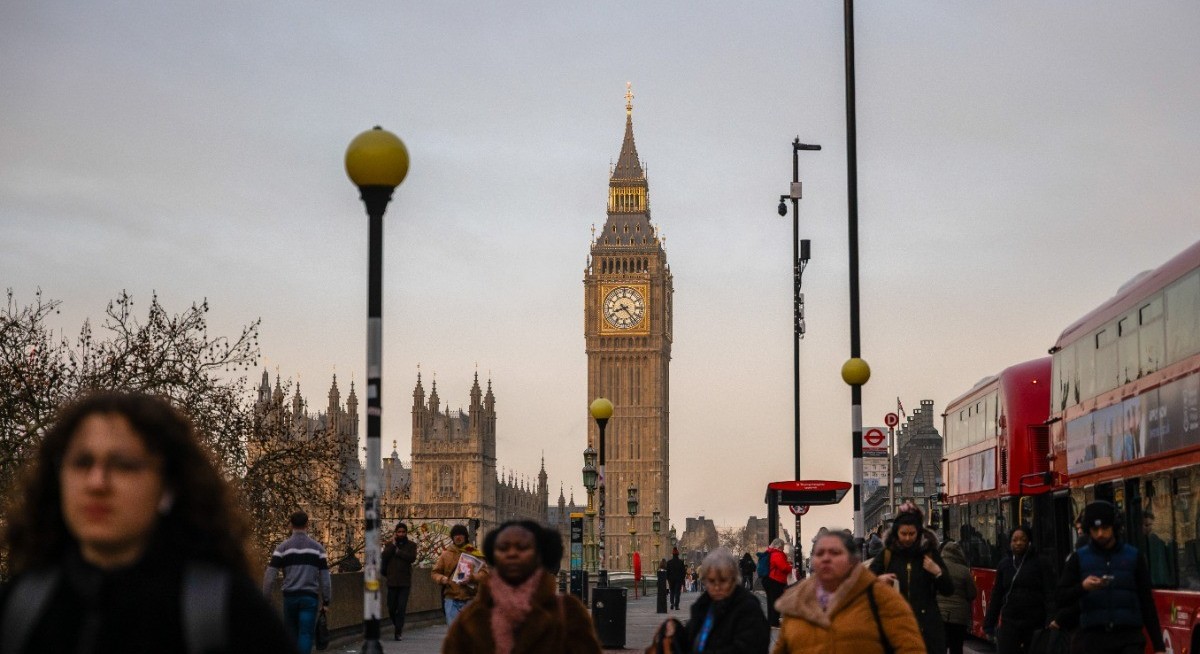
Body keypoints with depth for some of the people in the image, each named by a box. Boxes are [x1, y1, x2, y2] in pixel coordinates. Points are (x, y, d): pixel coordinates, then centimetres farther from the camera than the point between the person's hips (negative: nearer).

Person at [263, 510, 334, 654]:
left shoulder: (282, 548, 2)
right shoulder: (317, 548, 3)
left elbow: (270, 575, -4)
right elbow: (325, 577, 1)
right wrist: (326, 601, 7)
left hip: (290, 597, 1)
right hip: (310, 598, -1)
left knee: (291, 634, 15)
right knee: (305, 635, -3)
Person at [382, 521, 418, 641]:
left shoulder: (411, 545, 6)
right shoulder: (389, 544, 9)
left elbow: (412, 557, -11)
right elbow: (384, 556, -7)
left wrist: (398, 551, -10)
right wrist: (393, 544, -9)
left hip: (405, 581, -2)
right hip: (392, 581, 2)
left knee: (401, 607, -8)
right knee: (391, 607, 6)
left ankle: (398, 631, -6)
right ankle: (398, 625, 30)